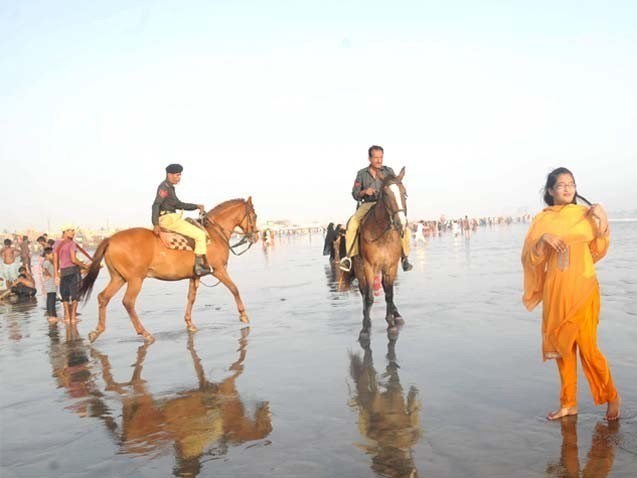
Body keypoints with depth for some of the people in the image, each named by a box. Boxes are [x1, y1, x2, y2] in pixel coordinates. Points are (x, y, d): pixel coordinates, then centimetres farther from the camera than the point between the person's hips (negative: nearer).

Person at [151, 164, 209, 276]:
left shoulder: (170, 187, 18)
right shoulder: (164, 187, -12)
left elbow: (178, 204, 21)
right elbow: (156, 205, -19)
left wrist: (196, 206, 13)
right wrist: (156, 224, -26)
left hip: (170, 218, 11)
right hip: (168, 219, -11)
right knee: (200, 234, -12)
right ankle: (199, 265, -13)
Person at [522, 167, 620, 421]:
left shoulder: (585, 214, 3)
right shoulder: (542, 220, 4)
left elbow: (598, 251, 1)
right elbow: (530, 259, 2)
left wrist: (602, 221, -10)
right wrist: (543, 239, -15)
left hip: (582, 290, -2)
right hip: (555, 292, 2)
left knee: (588, 348, -3)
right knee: (562, 348, 9)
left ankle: (611, 397, 22)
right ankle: (568, 403, 23)